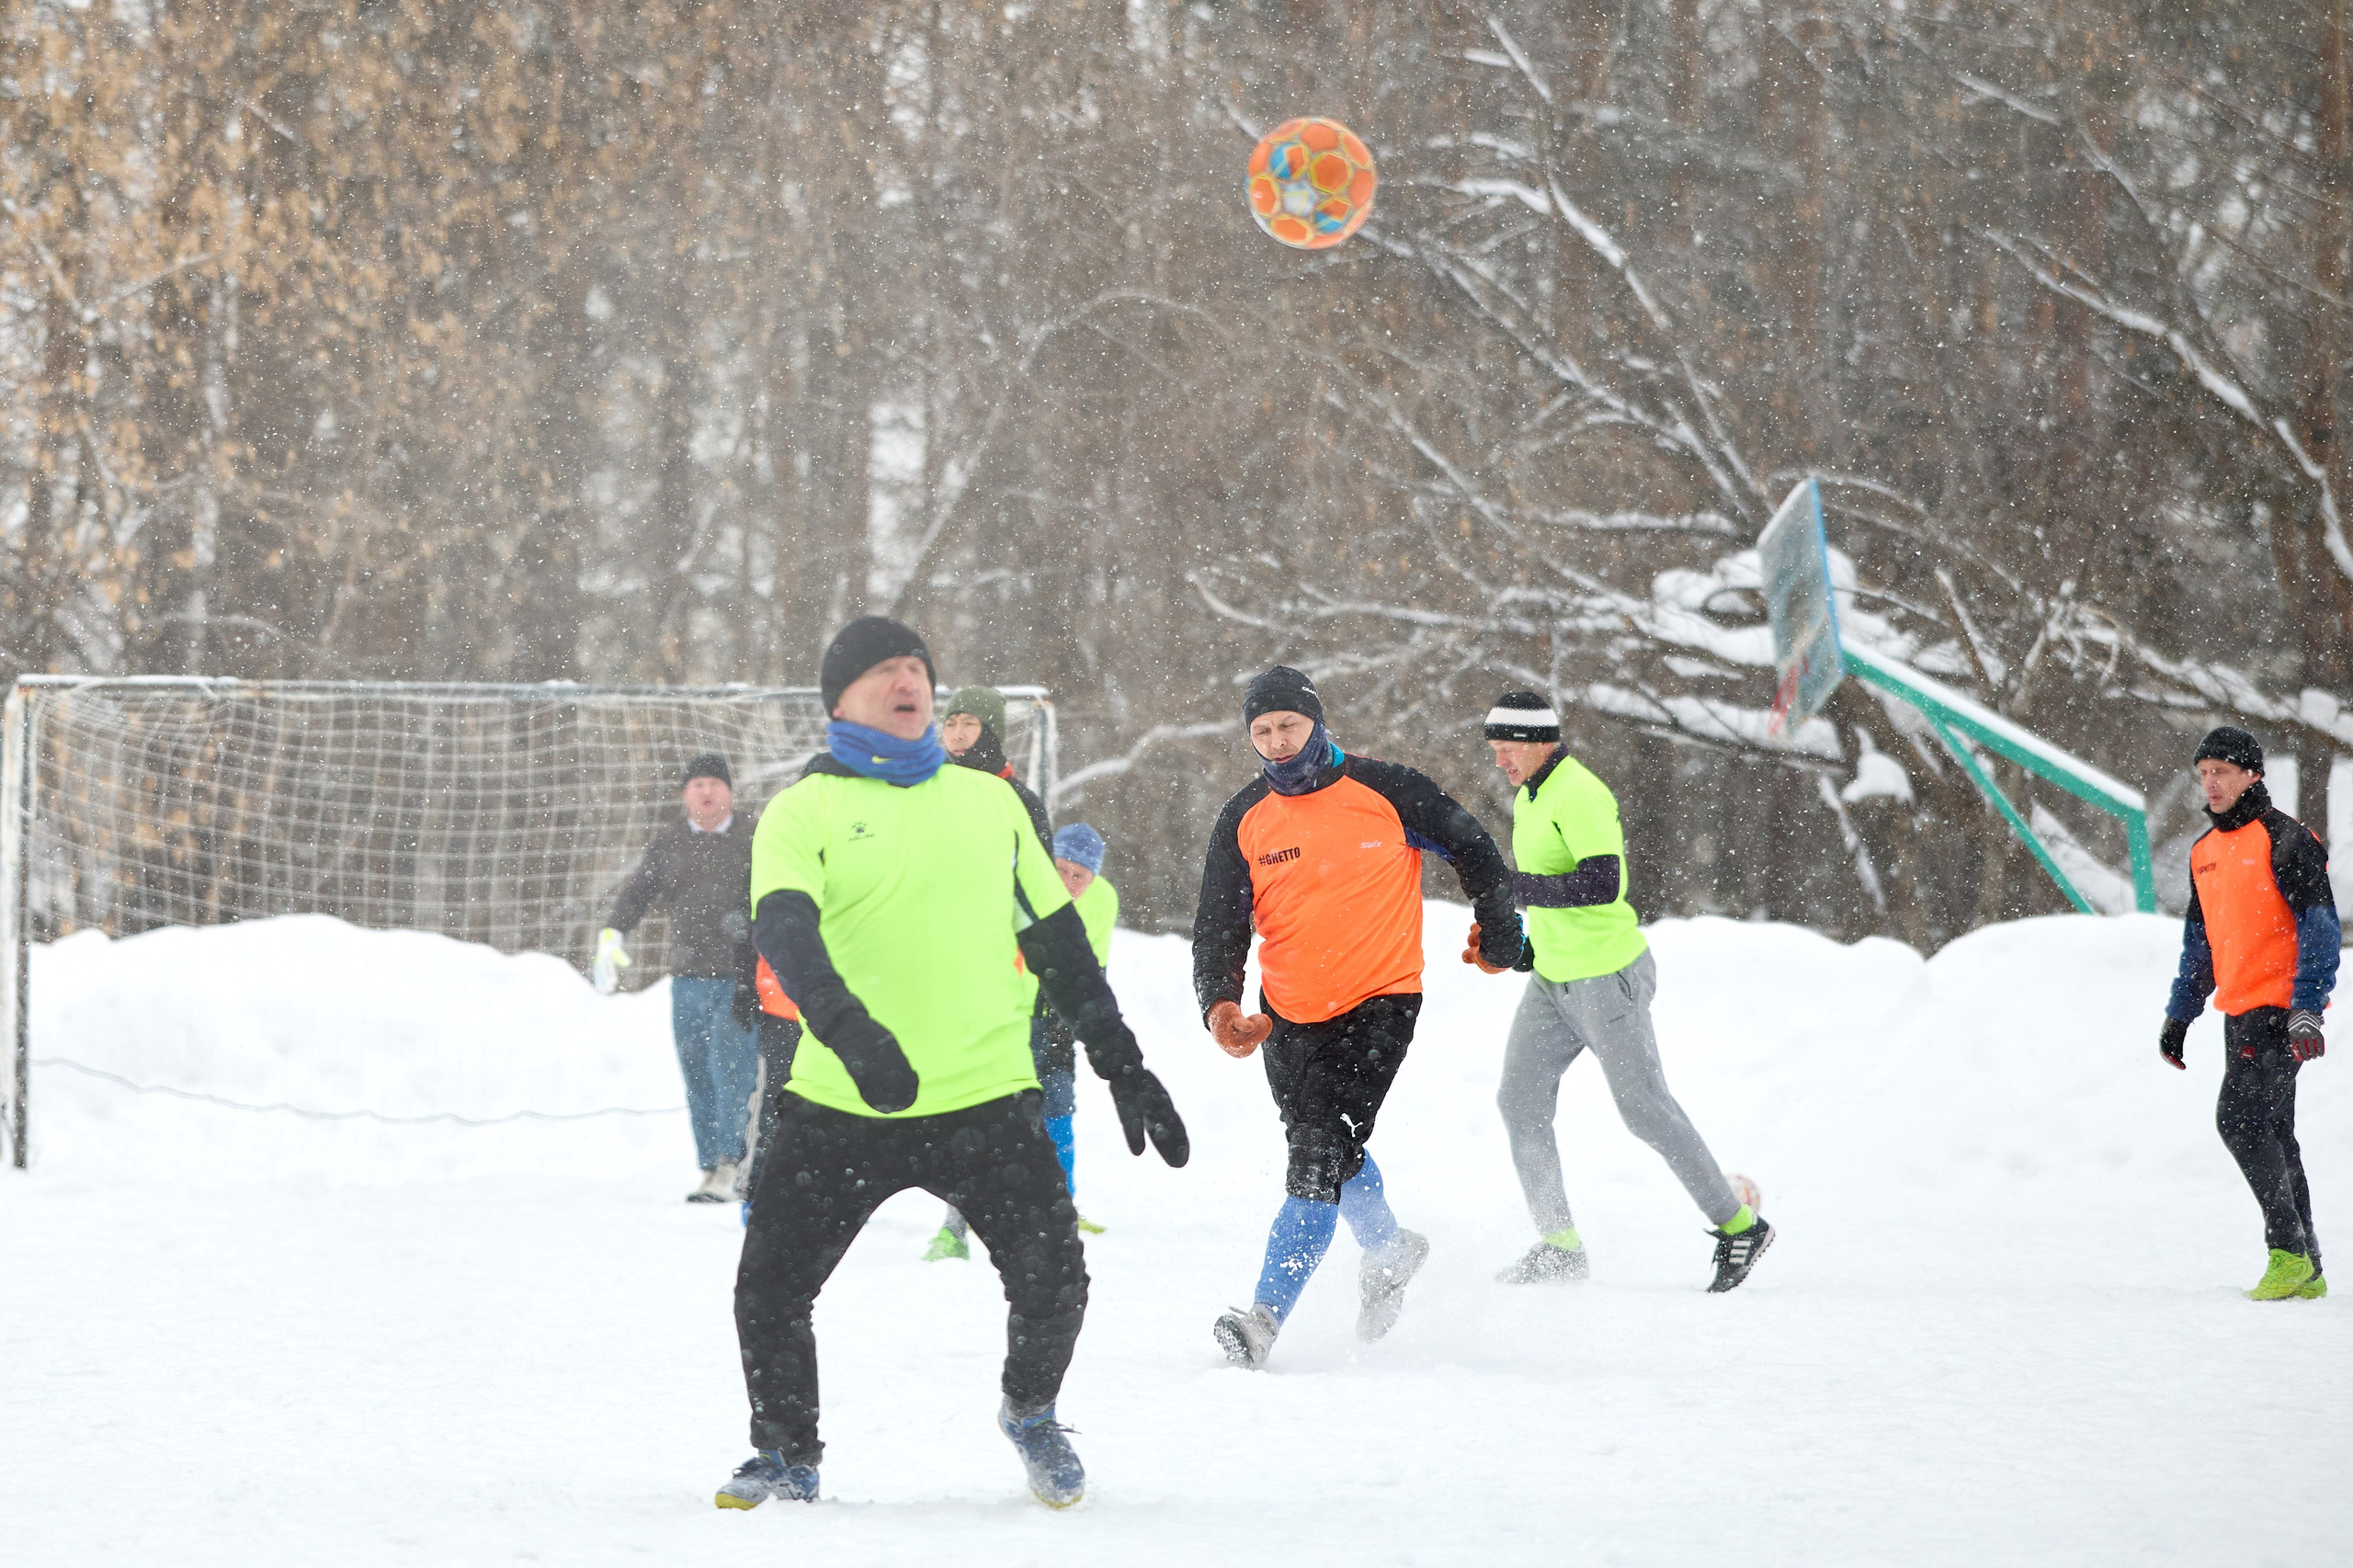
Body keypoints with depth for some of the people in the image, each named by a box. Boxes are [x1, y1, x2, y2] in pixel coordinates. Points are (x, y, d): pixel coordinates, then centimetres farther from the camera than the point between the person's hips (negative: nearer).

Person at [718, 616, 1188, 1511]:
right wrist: (848, 1029, -33)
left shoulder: (990, 803, 16)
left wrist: (1122, 1064, 17)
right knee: (769, 1292, -5)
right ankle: (787, 1455, 21)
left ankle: (1030, 1413, 21)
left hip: (985, 1098, 2)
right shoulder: (806, 808, 2)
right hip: (841, 1104, -1)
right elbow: (783, 929, -15)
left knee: (1052, 1281, -12)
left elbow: (1056, 939, 21)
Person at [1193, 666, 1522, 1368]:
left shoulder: (1387, 793, -7)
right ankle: (1388, 1251, 45)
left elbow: (1472, 849, 8)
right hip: (1290, 1015, 4)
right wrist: (1220, 1004, -18)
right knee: (1320, 1146, 15)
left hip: (1380, 1001, -4)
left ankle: (1266, 1316, -20)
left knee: (1322, 1159, -16)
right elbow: (1218, 927, 0)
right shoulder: (1244, 821, 1)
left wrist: (1500, 933, 16)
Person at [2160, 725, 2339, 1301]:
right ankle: (2305, 1269, 14)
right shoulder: (2205, 852, 16)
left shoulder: (2284, 840, -9)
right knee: (2271, 1134, 9)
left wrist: (2307, 1011, -21)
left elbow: (2320, 929, -14)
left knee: (2239, 1119, -17)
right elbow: (2199, 944, 25)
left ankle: (2287, 1249, -12)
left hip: (2278, 1010, -9)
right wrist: (2178, 1017, 21)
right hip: (2239, 1012, 9)